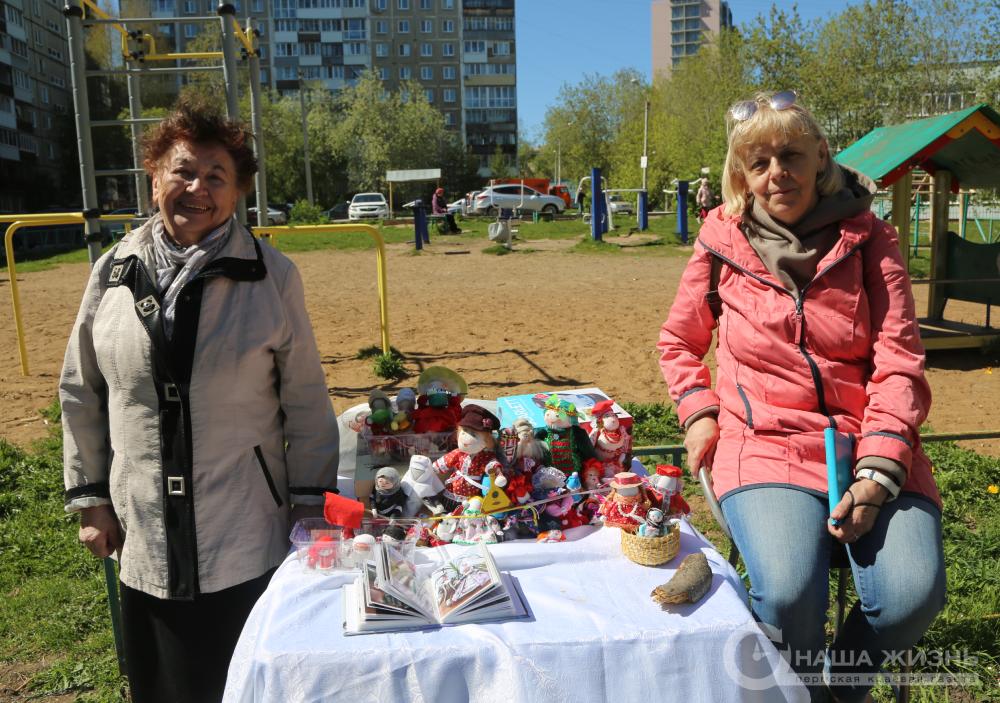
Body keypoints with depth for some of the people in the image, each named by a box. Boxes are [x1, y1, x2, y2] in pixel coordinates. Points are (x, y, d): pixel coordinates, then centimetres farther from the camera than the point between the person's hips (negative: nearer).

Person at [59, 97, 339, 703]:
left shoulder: (272, 276, -7)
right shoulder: (113, 273, 1)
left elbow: (305, 399, -4)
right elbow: (81, 394, 8)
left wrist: (311, 501, -3)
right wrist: (90, 498, 9)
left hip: (247, 537, -2)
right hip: (145, 539, 3)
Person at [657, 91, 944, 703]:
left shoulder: (868, 239, 4)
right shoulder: (723, 244, 5)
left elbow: (899, 363, -1)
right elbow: (678, 342, 20)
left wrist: (879, 469, -14)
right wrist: (698, 412, 2)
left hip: (872, 449, 2)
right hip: (765, 445, -1)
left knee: (913, 594, -21)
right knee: (788, 593, -26)